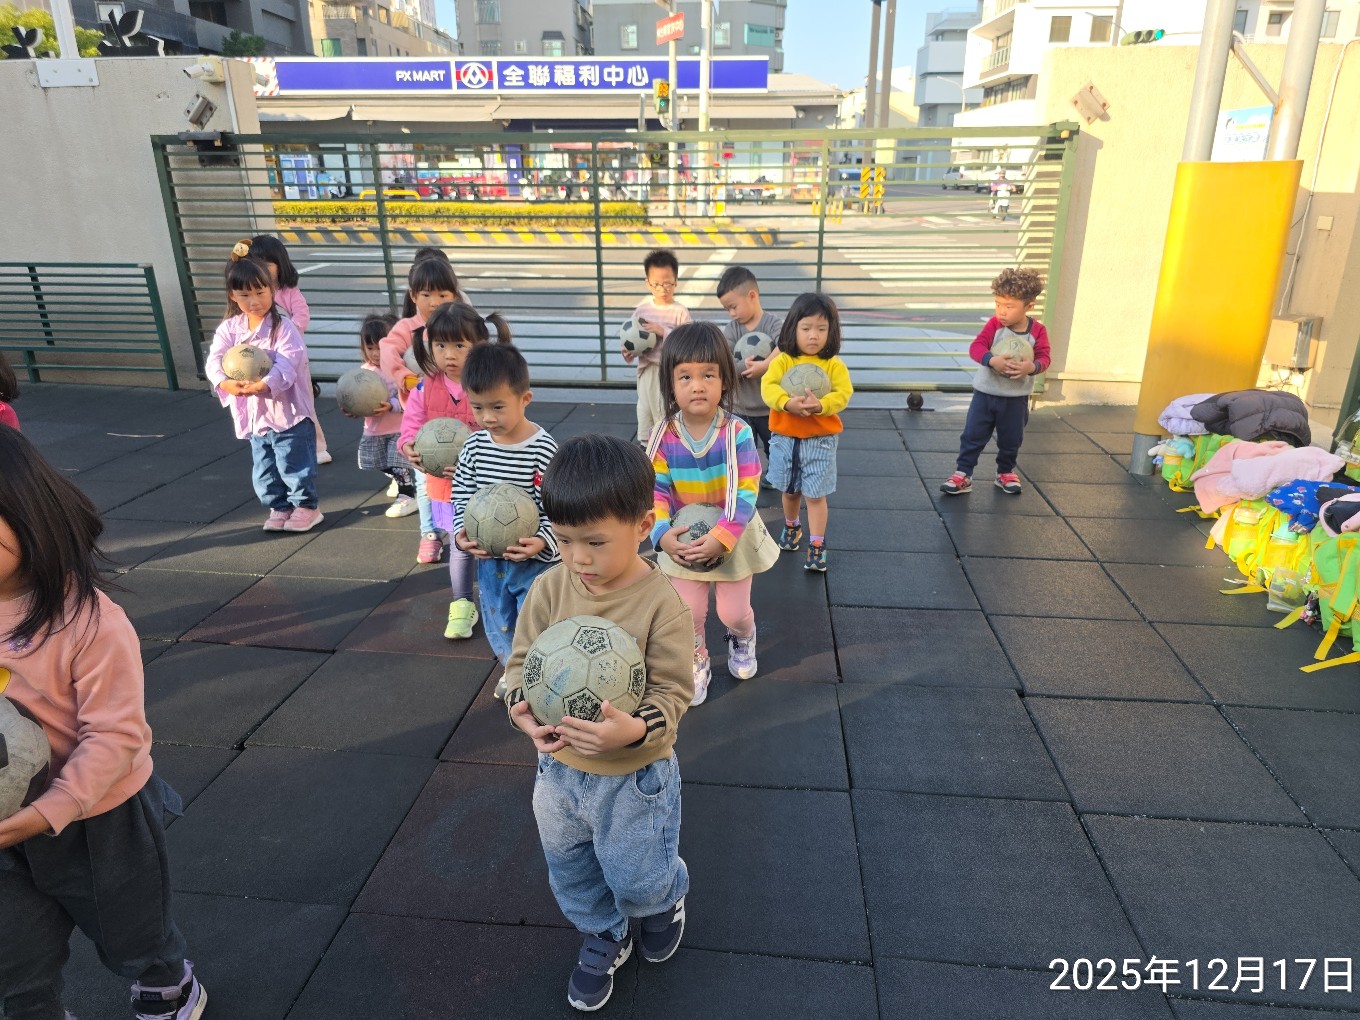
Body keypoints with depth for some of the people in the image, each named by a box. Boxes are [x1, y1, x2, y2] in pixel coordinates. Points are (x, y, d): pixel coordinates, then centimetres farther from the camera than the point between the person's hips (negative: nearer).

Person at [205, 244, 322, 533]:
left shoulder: (284, 327, -11)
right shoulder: (228, 329, 4)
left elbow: (286, 365, -22)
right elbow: (214, 361, -6)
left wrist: (262, 385, -38)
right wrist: (226, 383, -28)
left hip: (288, 412, -6)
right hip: (255, 416, 6)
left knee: (295, 466, 2)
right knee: (264, 472, 15)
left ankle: (306, 506, 20)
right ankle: (279, 508, 31)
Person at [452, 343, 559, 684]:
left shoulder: (543, 449, -18)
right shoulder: (474, 446, -4)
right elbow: (462, 496, 3)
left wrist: (542, 541, -29)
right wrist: (461, 532, -13)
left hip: (534, 560, -5)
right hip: (488, 558, 5)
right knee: (498, 623, 22)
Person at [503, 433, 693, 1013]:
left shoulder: (661, 603, -25)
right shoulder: (550, 588, -13)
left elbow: (673, 691, -21)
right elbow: (523, 658, -6)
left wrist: (636, 728, -40)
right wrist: (522, 704, -26)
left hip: (634, 774, -4)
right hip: (559, 766, 5)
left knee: (637, 877, 17)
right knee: (569, 868, 25)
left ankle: (665, 901, 55)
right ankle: (602, 937, 55)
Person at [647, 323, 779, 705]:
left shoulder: (737, 433, -20)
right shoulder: (663, 437, -14)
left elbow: (746, 494, -21)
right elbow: (654, 490, -12)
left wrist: (721, 538, -29)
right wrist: (663, 534, -28)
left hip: (733, 537, -1)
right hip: (685, 541, 1)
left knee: (733, 613, 12)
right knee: (689, 613, 8)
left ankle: (742, 638, 49)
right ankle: (695, 664, 38)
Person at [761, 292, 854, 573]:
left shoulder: (834, 365, -5)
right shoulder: (782, 361, -5)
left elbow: (842, 394, -17)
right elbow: (768, 387, -18)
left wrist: (820, 405, -36)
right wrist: (787, 402, -37)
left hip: (820, 440, -2)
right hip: (784, 437, 2)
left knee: (815, 495, 0)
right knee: (790, 490, 19)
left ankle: (817, 545, 11)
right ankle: (791, 527, 45)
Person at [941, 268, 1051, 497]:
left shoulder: (1038, 330, -8)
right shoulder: (994, 324, -10)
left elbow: (1043, 358, -11)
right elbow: (976, 347, -20)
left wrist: (1032, 367, -34)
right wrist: (992, 360, -39)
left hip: (1016, 398, 1)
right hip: (985, 392, -1)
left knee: (1011, 440, 14)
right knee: (973, 435, 1)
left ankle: (1006, 472, 35)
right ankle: (962, 474, 8)